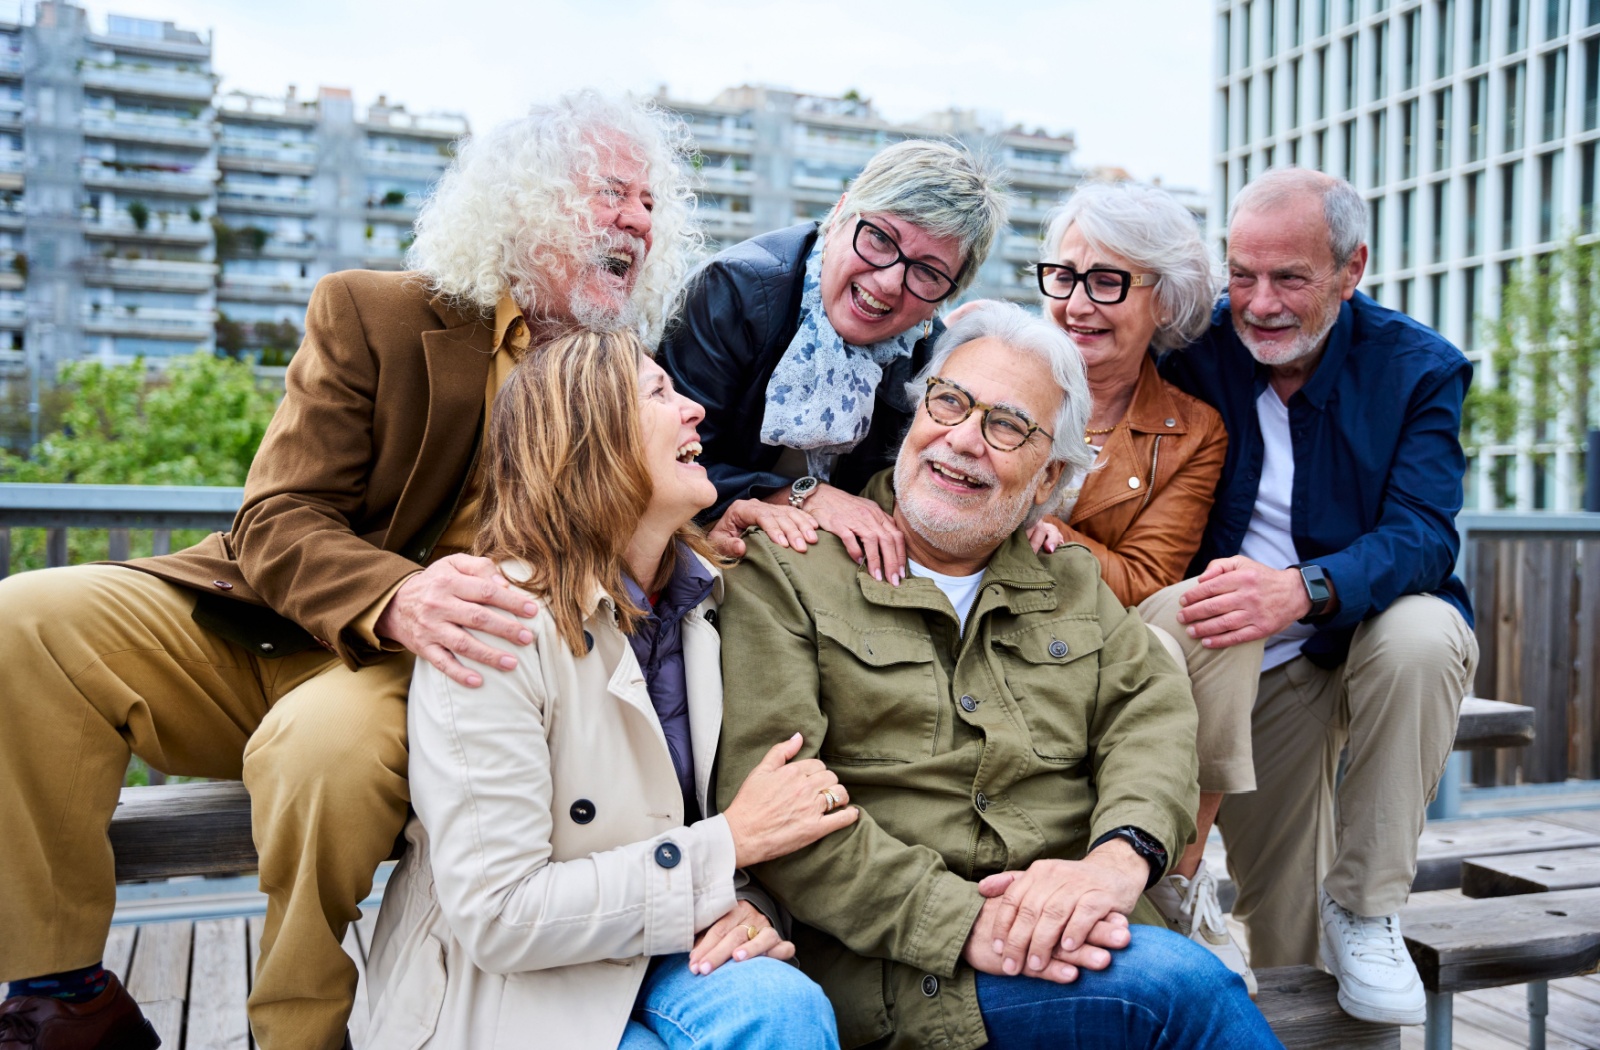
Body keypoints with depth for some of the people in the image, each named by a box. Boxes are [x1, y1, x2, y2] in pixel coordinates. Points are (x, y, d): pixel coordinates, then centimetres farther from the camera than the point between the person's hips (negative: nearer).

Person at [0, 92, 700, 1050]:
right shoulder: (372, 315, -1)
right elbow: (277, 524, -8)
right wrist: (393, 597, -31)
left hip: (427, 674, -2)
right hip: (260, 635, 2)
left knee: (329, 737, -35)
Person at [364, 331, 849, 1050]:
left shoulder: (705, 602, 2)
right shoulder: (494, 629, -19)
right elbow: (496, 917, -21)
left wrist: (750, 905, -12)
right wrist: (731, 843, -19)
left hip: (649, 963, 6)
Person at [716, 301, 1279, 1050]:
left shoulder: (1072, 585, 18)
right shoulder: (787, 569, 0)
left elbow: (1154, 714, 4)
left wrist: (1121, 853, -18)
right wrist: (960, 920, -19)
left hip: (1076, 934, 5)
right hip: (888, 959, -5)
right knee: (1185, 984, -25)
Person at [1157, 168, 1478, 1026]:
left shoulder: (1419, 369, -10)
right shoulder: (1190, 356, -6)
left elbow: (1422, 536, -22)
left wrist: (1304, 588, -43)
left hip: (1376, 631, -1)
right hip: (1252, 667, 1)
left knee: (1421, 634, -36)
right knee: (1281, 945, -1)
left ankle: (1363, 908, -17)